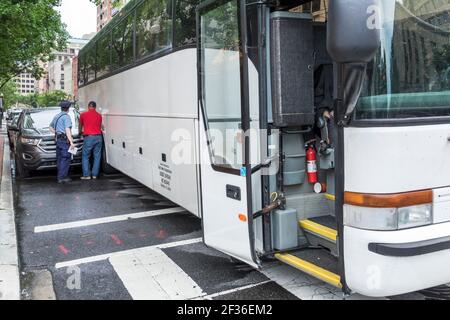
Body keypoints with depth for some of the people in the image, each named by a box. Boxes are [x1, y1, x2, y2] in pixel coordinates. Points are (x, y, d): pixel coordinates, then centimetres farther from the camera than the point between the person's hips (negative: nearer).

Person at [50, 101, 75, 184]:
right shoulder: (66, 116, -11)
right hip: (65, 140, -9)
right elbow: (67, 130, -19)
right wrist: (71, 142, -22)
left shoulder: (56, 116, 16)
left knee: (59, 159, 12)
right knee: (65, 159, -7)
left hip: (58, 139, 9)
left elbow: (51, 128, 27)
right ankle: (62, 177, -9)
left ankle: (60, 176, 18)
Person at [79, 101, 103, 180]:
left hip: (89, 137, -3)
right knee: (97, 157, 8)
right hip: (98, 137, 3)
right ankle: (95, 175, 9)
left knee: (85, 157, 6)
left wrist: (80, 132, 41)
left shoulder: (83, 115, 5)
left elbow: (80, 126, 20)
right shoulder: (99, 115, 11)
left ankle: (87, 175, 2)